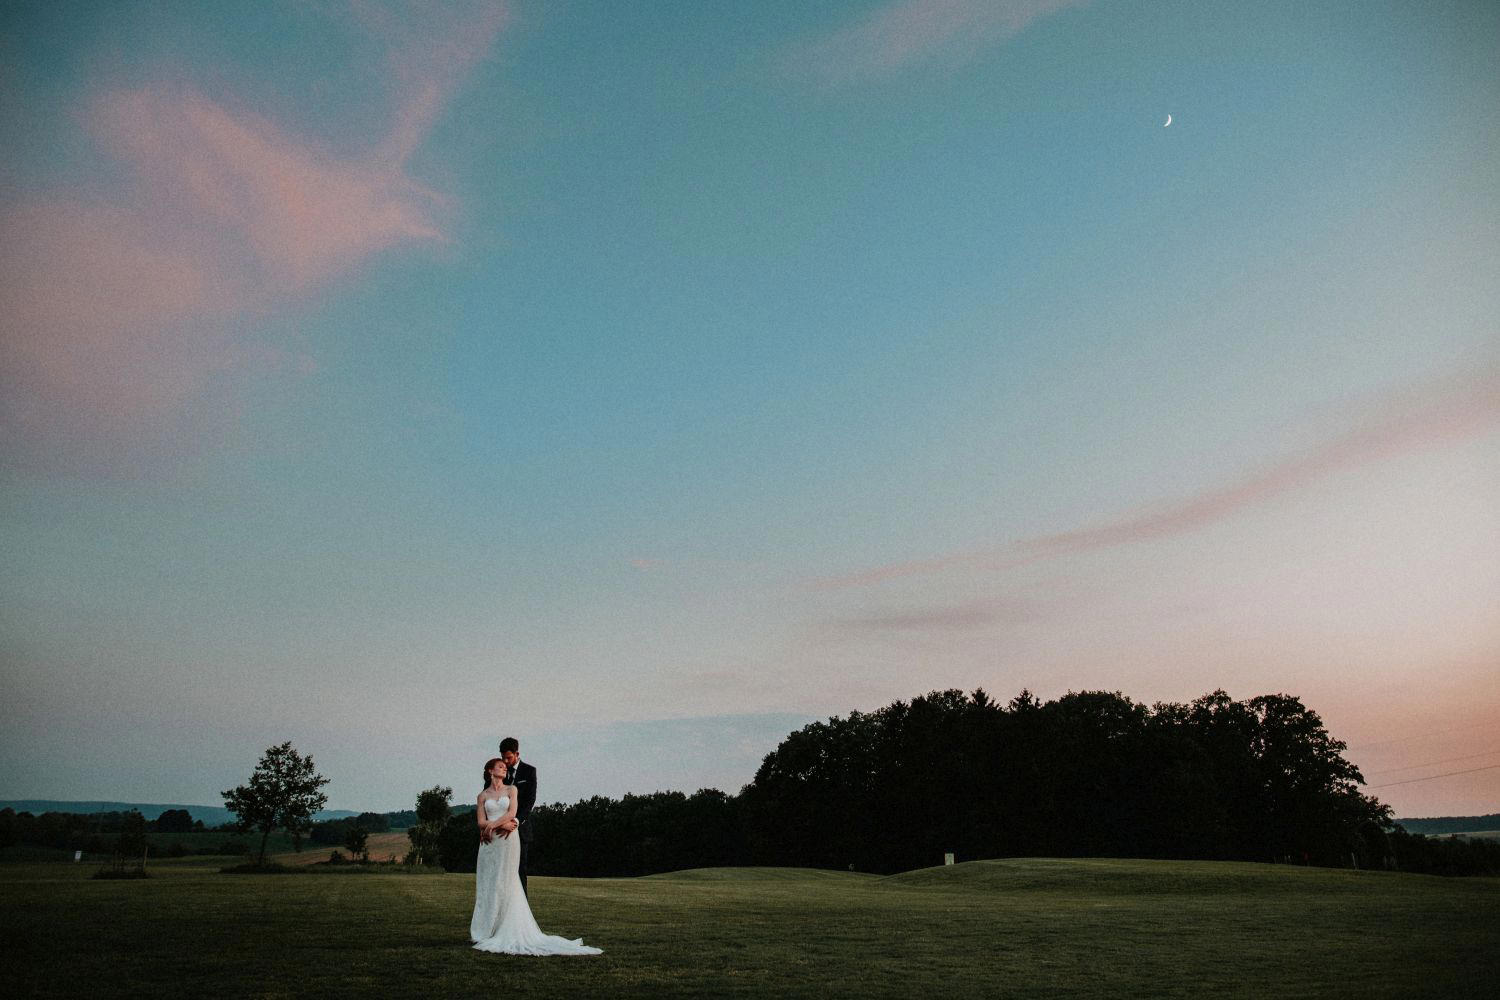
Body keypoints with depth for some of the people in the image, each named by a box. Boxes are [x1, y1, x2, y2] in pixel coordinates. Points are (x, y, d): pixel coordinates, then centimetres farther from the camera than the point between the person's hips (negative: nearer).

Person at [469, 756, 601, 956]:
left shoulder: (511, 790, 8)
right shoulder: (483, 795, 10)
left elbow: (511, 813, -5)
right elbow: (481, 822, 1)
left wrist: (492, 824, -11)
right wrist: (502, 825, -9)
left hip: (508, 840, -1)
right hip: (489, 842, 2)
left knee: (505, 883, -3)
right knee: (487, 885, 1)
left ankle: (504, 930, 1)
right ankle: (485, 930, 7)